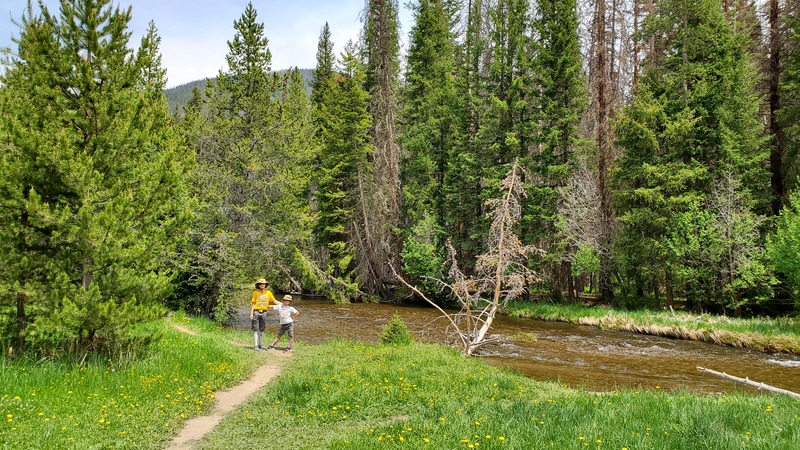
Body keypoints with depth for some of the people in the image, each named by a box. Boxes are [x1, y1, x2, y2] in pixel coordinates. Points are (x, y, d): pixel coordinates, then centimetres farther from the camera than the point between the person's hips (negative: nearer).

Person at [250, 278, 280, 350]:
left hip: (263, 313, 3)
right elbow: (252, 303, -1)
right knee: (255, 330, -2)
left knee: (262, 330, 11)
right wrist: (251, 313, -5)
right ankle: (255, 345, 2)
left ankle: (261, 345, 20)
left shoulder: (268, 293, 4)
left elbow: (274, 301, 7)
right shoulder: (255, 293, -2)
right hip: (256, 312, -3)